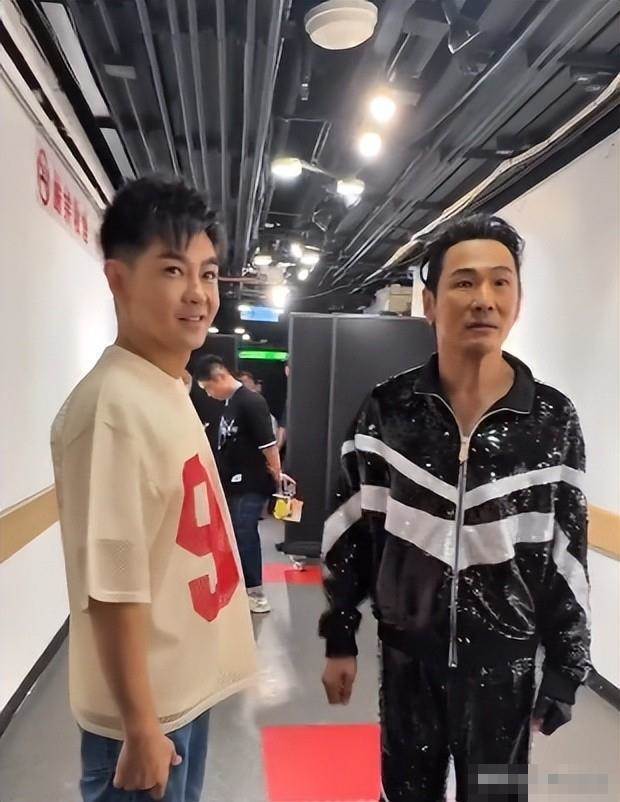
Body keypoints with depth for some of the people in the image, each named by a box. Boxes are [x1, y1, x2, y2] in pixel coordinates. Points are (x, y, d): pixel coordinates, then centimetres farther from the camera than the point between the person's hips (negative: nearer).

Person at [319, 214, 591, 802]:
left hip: (503, 662, 0)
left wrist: (564, 673, 0)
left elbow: (567, 553, -4)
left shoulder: (553, 420, -10)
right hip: (407, 654, 1)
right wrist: (339, 640, 1)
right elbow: (349, 531, -3)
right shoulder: (387, 410, -10)